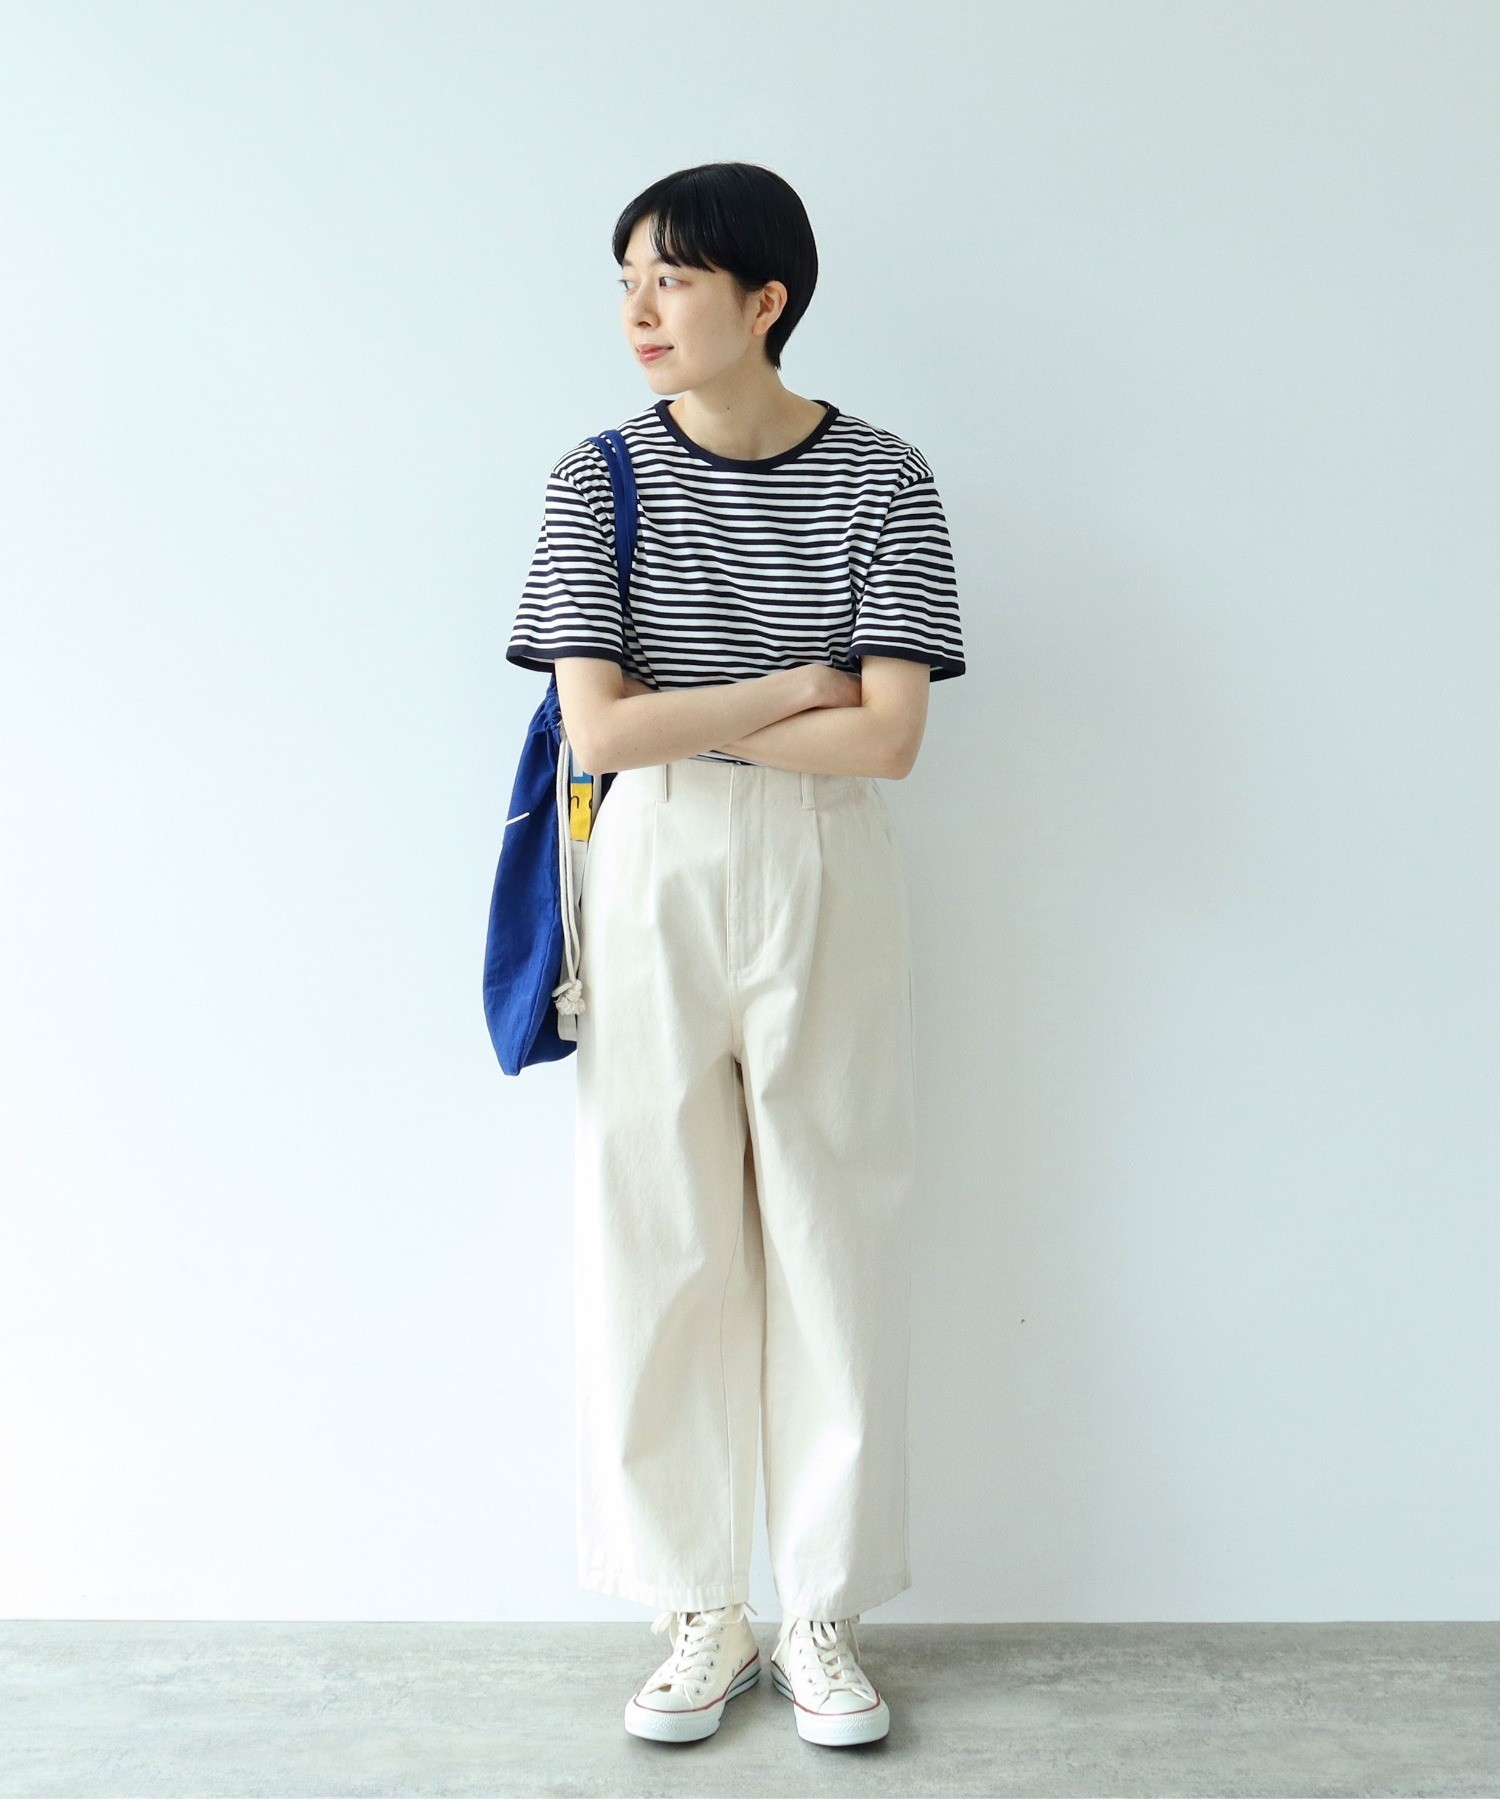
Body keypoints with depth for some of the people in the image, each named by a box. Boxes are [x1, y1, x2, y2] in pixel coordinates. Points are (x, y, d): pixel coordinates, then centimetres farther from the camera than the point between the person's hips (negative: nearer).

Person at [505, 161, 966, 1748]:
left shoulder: (880, 481, -2)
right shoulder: (599, 480, 0)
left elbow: (887, 739, -11)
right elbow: (597, 732, -8)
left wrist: (681, 717, -10)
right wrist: (789, 689, -9)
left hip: (825, 885, 0)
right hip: (652, 883, 1)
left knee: (833, 1243, 5)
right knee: (657, 1247, 5)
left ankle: (822, 1617, 21)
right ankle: (702, 1616, 22)